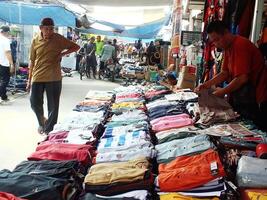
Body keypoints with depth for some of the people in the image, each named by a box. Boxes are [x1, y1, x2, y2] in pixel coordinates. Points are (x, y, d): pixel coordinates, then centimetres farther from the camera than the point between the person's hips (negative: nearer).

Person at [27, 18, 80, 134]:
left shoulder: (58, 39, -2)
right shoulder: (35, 41, 4)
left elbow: (76, 47, 6)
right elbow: (32, 61, 10)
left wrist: (62, 54, -10)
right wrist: (29, 79, 9)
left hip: (54, 78, -2)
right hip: (37, 77, 2)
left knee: (53, 106, 3)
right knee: (35, 103, 3)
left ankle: (49, 129, 18)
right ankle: (42, 121, 32)